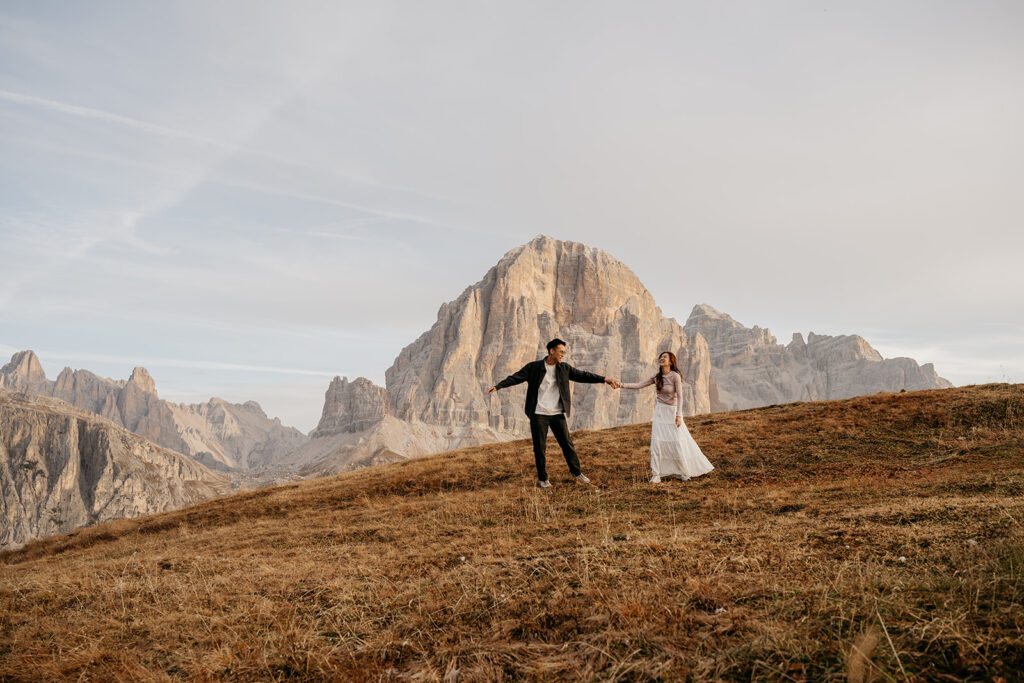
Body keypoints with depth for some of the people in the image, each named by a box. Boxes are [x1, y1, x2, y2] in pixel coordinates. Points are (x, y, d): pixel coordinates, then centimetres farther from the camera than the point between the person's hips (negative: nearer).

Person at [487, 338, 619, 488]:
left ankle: (577, 473, 23)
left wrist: (605, 379, -1)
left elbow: (583, 375, 6)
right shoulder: (534, 367, -3)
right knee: (540, 447, 3)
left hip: (558, 414, 3)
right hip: (538, 414, -3)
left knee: (567, 443, 7)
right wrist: (498, 386, -18)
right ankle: (542, 478, 17)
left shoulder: (564, 368, 6)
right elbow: (516, 377, -6)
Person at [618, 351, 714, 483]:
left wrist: (678, 415, -19)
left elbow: (679, 396, -14)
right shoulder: (657, 377, 3)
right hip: (659, 411, 4)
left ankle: (684, 472, 22)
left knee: (678, 443, -1)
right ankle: (656, 475, -2)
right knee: (656, 442, -5)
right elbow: (639, 385, 1)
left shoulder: (675, 376, -12)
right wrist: (622, 385, -11)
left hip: (672, 411, -4)